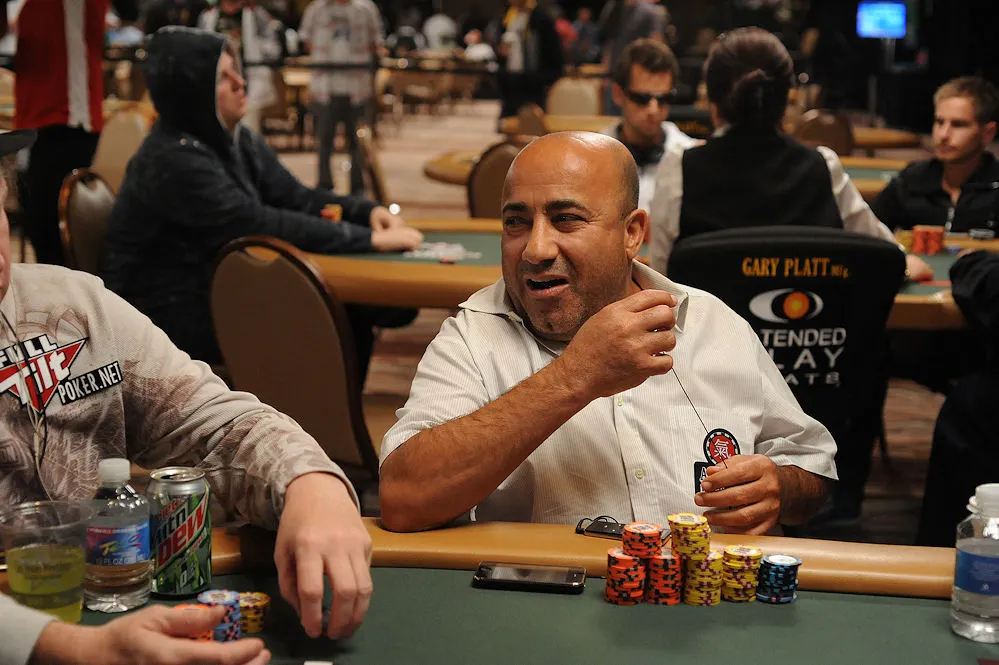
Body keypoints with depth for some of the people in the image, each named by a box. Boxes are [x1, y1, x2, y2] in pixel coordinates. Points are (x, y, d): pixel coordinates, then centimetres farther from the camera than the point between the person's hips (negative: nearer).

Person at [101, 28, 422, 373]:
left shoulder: (238, 140, 6)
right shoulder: (175, 160, -22)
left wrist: (369, 212, -9)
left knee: (350, 315, -7)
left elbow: (298, 198, 10)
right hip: (170, 314, -8)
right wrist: (371, 239, -25)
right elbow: (264, 225, -26)